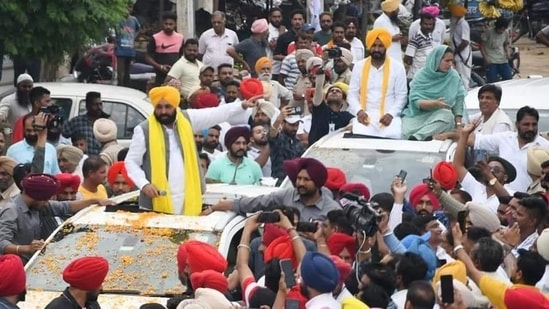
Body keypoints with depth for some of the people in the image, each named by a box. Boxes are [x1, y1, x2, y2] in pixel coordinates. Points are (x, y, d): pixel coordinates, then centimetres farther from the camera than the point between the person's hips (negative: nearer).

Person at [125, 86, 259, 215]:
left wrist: (242, 105, -4)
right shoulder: (144, 130, -4)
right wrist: (144, 184, -15)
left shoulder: (187, 119, 6)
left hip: (187, 202, 4)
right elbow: (131, 162, -1)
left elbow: (216, 114, 6)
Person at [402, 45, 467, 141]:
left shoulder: (454, 76, 2)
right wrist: (435, 103, -27)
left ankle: (417, 137, -41)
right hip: (418, 115, -2)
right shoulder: (420, 76, -4)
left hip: (440, 114, 2)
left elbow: (459, 100, 4)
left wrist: (458, 124, -7)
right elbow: (415, 101, -11)